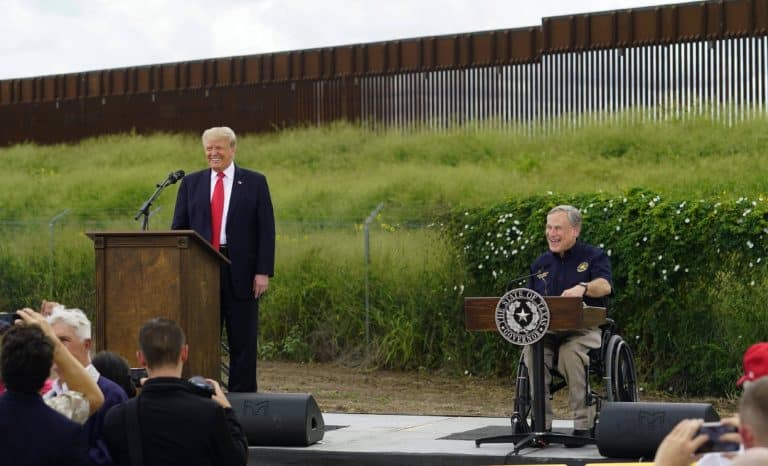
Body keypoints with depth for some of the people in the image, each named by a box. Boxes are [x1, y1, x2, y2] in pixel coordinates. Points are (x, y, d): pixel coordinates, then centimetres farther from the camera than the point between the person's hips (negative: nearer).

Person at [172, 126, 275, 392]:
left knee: (242, 340, 3)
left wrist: (263, 271, -8)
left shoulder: (255, 183, 4)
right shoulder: (191, 183, 11)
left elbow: (266, 230, 0)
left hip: (241, 271, -2)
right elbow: (178, 227, 10)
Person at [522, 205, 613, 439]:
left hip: (583, 329, -4)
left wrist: (583, 287, -39)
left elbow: (605, 286, -16)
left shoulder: (593, 256, 4)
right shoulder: (541, 263, 18)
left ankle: (583, 424, -29)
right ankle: (541, 423, -27)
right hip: (545, 330, 4)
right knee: (531, 349, -30)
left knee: (570, 353, -37)